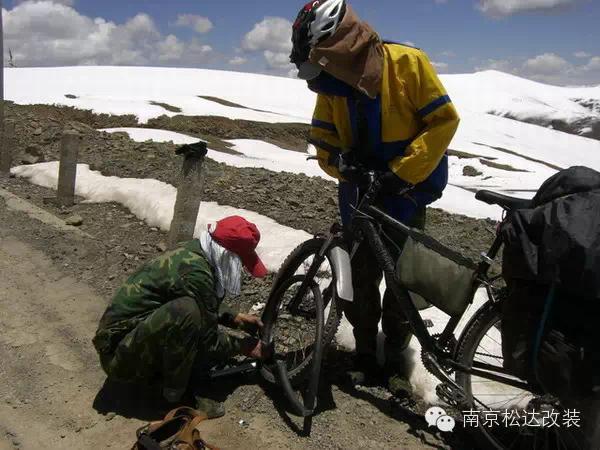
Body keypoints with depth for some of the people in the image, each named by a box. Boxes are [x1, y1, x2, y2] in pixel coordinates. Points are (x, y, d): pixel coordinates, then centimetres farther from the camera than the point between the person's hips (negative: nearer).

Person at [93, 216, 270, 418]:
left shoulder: (193, 251, -1)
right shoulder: (195, 273, -28)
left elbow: (208, 305, 19)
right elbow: (209, 342, -18)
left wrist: (235, 318, 11)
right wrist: (242, 346, -2)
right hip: (120, 355, -9)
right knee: (185, 311, -33)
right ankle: (175, 390, -12)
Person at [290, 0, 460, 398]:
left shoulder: (407, 63, -16)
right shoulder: (331, 83, -4)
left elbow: (444, 120, -14)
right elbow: (323, 138, 3)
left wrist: (403, 172, -20)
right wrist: (340, 162, -18)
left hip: (405, 191, -3)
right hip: (360, 192, 3)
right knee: (360, 277, 7)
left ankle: (396, 357, 26)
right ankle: (365, 352, 27)